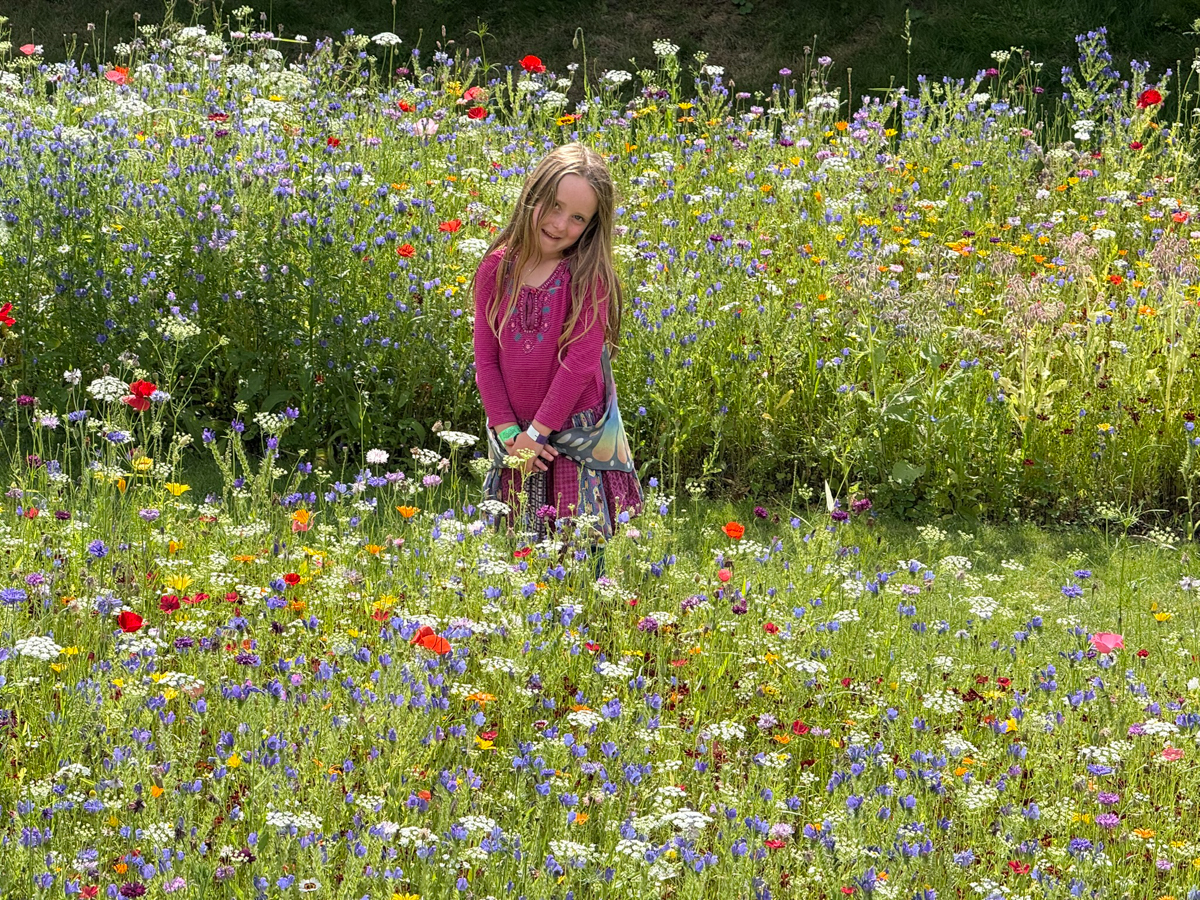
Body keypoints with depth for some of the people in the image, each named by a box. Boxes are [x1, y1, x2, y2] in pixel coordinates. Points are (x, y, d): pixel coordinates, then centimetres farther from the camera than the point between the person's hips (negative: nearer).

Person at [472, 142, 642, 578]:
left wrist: (536, 432, -15)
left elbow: (580, 361, -15)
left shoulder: (588, 276, -11)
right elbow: (485, 357, -1)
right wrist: (507, 431, -8)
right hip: (518, 434, 3)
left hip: (575, 429, -3)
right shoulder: (497, 268, -2)